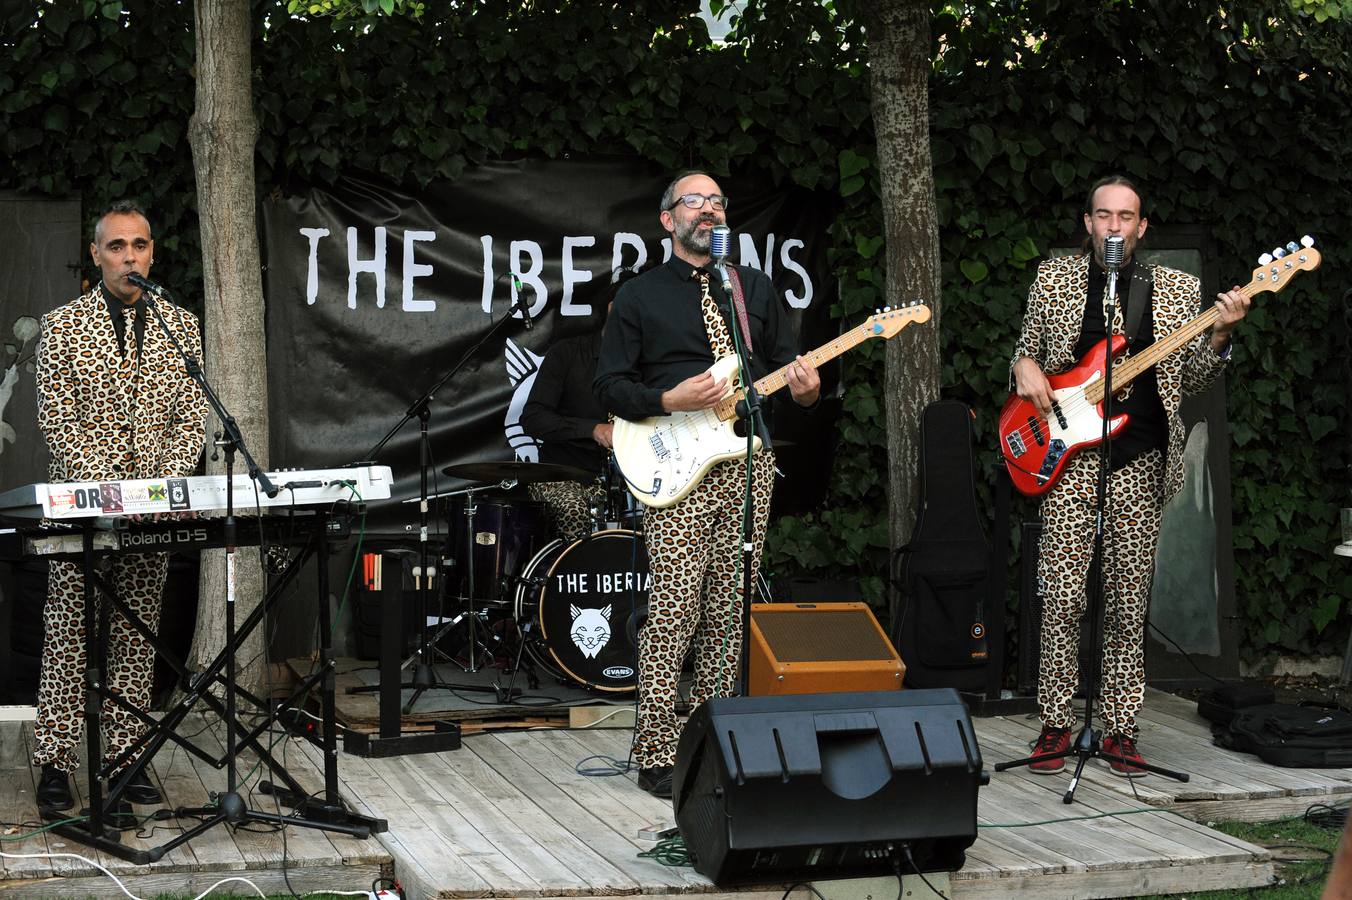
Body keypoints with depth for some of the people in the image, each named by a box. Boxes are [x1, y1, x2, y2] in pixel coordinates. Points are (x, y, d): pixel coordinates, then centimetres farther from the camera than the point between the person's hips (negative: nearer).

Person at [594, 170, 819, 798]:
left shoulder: (755, 288, 17)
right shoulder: (639, 296, 7)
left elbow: (784, 363, 16)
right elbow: (609, 385, 3)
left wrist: (803, 389, -7)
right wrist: (669, 402, -14)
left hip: (749, 464, 4)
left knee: (728, 616, 5)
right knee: (674, 613, -9)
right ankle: (658, 758, -4)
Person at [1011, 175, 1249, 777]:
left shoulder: (1177, 290, 10)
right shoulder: (1054, 279, 9)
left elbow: (1192, 382, 10)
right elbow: (1025, 351, 18)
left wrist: (1219, 336, -7)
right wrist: (1024, 367, -4)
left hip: (1140, 460, 1)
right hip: (1069, 454, -1)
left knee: (1128, 602, 3)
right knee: (1063, 596, -7)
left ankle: (1120, 728, 11)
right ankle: (1055, 724, 4)